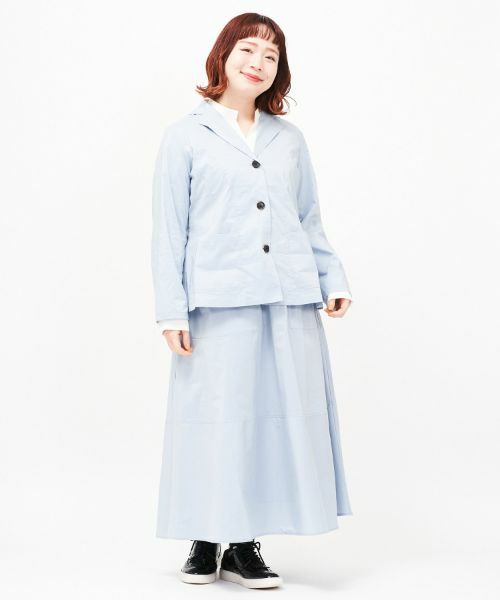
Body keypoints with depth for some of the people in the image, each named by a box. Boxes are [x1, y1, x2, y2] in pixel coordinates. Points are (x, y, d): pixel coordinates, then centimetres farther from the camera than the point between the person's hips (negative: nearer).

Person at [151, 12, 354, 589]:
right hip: (219, 302, -3)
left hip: (291, 302, 4)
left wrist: (334, 278, 6)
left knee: (282, 414, 3)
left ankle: (245, 546, 15)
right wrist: (171, 309, -5)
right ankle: (206, 541, 16)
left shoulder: (290, 139, 16)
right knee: (218, 417, -1)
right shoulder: (186, 135, 5)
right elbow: (169, 230, 2)